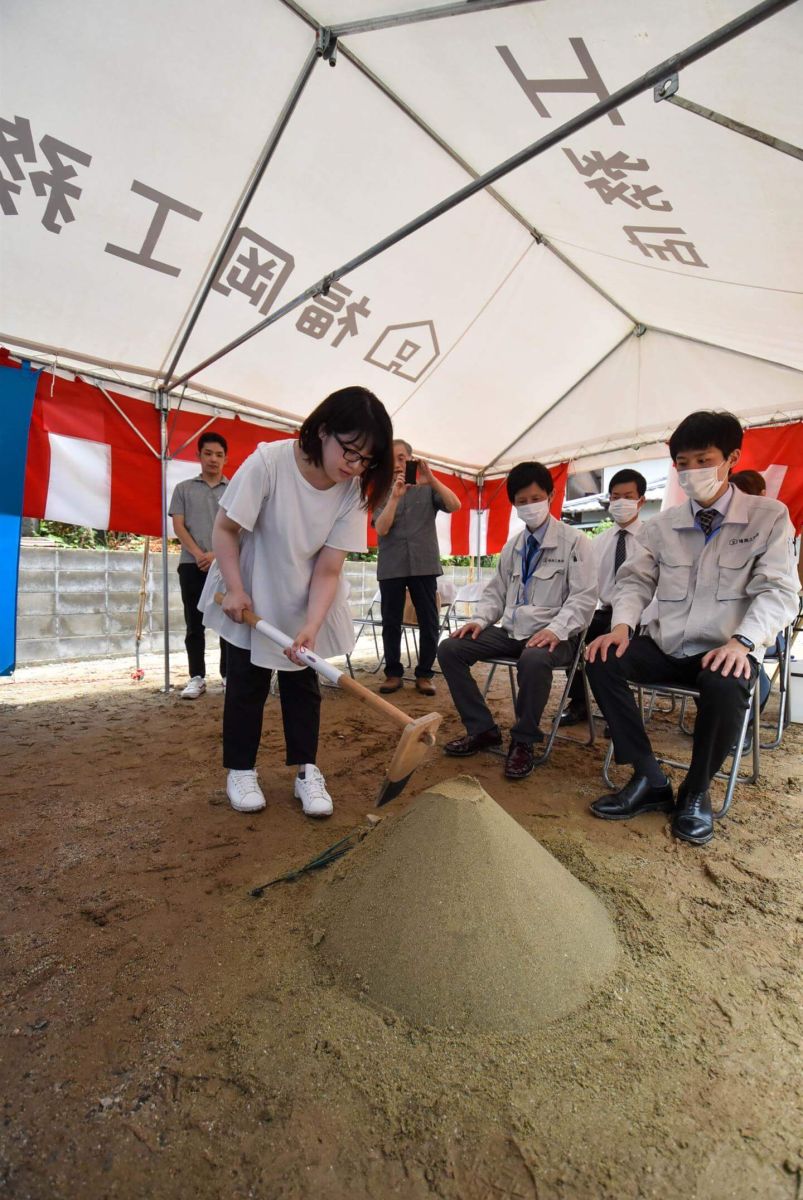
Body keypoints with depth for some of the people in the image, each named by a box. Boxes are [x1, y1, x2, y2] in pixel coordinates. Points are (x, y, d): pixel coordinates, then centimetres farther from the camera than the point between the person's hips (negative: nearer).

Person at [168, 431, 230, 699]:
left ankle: (228, 675, 10)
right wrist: (198, 554, -11)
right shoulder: (183, 488, 12)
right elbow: (178, 525, 4)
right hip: (191, 565, 1)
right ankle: (197, 677, 10)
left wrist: (217, 554, -12)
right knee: (194, 625, 3)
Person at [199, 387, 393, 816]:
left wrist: (312, 625, -31)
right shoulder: (268, 462, -28)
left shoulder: (353, 490, -19)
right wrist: (235, 590, -23)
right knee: (247, 680, 5)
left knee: (302, 681, 6)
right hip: (249, 595, -2)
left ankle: (306, 770, 19)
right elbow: (224, 529, -17)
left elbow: (328, 569, -19)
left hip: (305, 603, 3)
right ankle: (240, 770, 22)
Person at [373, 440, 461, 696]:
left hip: (424, 564, 0)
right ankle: (393, 673, 15)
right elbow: (381, 528, -6)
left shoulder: (427, 489, 9)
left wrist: (431, 478, -19)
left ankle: (424, 674, 11)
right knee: (391, 622, 4)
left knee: (429, 622, 0)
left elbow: (455, 505, -8)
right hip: (390, 567, 1)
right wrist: (395, 496, -18)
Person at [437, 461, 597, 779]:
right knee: (449, 649, -11)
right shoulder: (512, 546, 15)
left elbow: (583, 597, -9)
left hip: (551, 634, -5)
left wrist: (556, 629, -26)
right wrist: (481, 619, -1)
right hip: (511, 630, 6)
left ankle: (523, 741, -13)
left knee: (533, 660, -40)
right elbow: (496, 591, 20)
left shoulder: (574, 541, -2)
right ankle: (482, 729, 1)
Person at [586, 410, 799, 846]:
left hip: (725, 651, -3)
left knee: (726, 688, -36)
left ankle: (696, 791, -6)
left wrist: (742, 641, -25)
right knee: (602, 661, -22)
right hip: (665, 646, 3)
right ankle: (649, 778, -8)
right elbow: (635, 580, 5)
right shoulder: (662, 524, 9)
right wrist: (622, 625, -16)